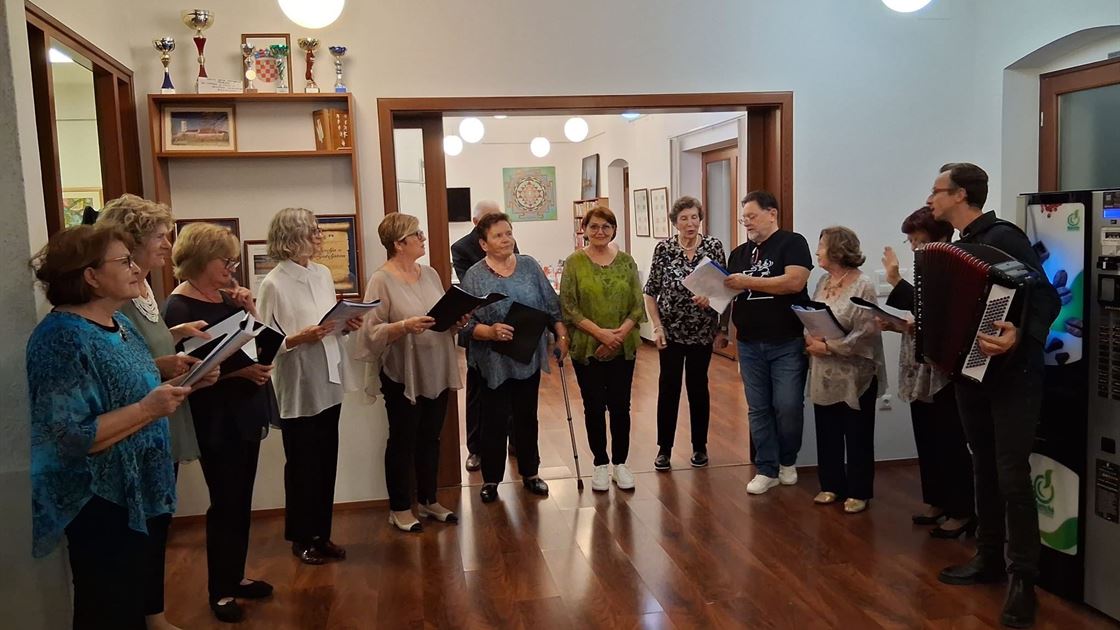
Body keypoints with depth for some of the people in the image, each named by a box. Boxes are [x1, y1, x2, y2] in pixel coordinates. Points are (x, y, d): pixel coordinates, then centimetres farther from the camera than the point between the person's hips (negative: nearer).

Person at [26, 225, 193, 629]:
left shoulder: (119, 322, 5)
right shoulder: (62, 340, -24)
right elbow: (68, 437, -29)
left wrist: (169, 387, 4)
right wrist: (147, 409, -29)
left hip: (146, 490, 9)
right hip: (103, 505, -9)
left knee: (146, 590, 25)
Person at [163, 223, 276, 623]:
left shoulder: (228, 298, 7)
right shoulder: (180, 308, -13)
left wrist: (249, 309, -6)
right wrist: (239, 370, -24)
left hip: (245, 411, 7)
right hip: (216, 418, -7)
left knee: (241, 500, 15)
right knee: (225, 502, 1)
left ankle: (235, 577, 29)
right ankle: (219, 590, 16)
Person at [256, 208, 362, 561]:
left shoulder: (323, 274, 7)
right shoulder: (274, 284, -14)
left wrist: (347, 325, -3)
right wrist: (299, 339, -27)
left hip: (328, 384, 6)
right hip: (297, 389, -6)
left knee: (326, 464, 13)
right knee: (302, 466, 8)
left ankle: (320, 534, 28)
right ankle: (301, 538, 25)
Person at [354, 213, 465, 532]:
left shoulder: (430, 274, 9)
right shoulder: (381, 281, -11)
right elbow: (373, 331, -16)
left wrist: (458, 320, -5)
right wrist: (405, 326, -29)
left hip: (436, 372, 6)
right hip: (402, 375, -6)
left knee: (430, 438, 16)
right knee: (403, 440, 7)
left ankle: (428, 500, 31)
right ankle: (399, 508, 21)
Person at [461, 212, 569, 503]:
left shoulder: (530, 266, 4)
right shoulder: (474, 276, -7)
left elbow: (551, 306, 7)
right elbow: (466, 323, -11)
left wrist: (561, 335, 0)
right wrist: (491, 332, -26)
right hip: (494, 362, -3)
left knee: (527, 417, 13)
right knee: (494, 421, 5)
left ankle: (530, 473, 27)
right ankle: (491, 479, 19)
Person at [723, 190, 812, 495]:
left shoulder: (792, 242, -4)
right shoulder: (739, 253, 13)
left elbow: (795, 282, -19)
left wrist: (748, 282, -20)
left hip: (787, 344, -5)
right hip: (749, 345, 5)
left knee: (787, 407, 1)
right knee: (758, 409, 8)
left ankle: (788, 461, 24)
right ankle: (766, 469, 17)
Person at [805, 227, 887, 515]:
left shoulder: (863, 286, -14)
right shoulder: (823, 282, 9)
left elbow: (866, 333, -20)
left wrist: (828, 347, -20)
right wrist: (809, 340, -8)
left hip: (854, 375, -7)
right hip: (824, 374, 7)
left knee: (857, 436, 7)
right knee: (827, 433, 14)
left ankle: (858, 492, 18)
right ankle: (832, 485, 28)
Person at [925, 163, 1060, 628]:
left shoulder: (1003, 236, -14)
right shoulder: (958, 247, 11)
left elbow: (1046, 297, -21)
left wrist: (1021, 335, -38)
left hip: (1012, 375, -8)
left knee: (1012, 476, -6)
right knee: (984, 471, 14)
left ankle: (1023, 578, 5)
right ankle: (989, 559, 26)